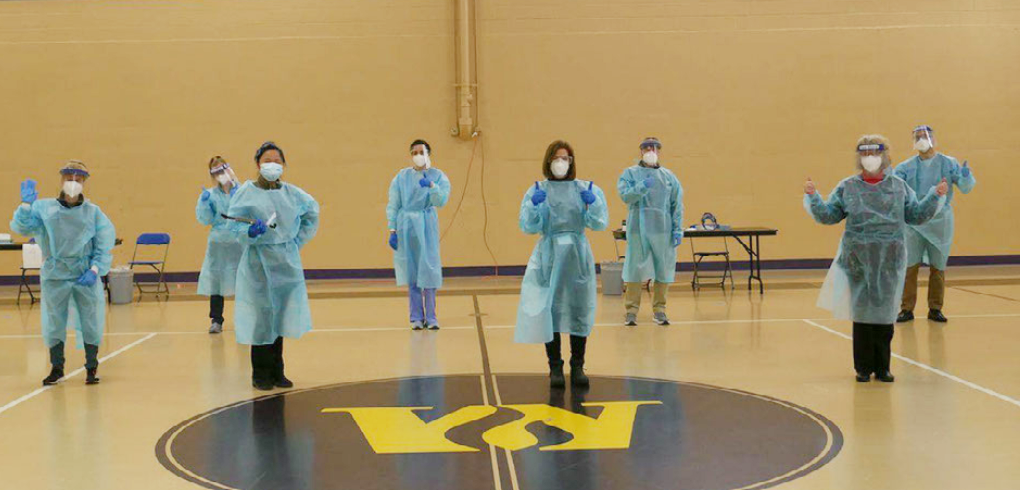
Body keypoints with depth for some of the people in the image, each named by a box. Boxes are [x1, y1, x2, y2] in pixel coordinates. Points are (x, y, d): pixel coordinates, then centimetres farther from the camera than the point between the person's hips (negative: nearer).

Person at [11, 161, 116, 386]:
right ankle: (56, 368, 24)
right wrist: (26, 204, -16)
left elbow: (104, 246, 2)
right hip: (55, 276, 0)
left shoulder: (93, 212, 3)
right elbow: (21, 226, -5)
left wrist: (95, 269, -8)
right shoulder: (43, 208, 3)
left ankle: (91, 369, 15)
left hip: (86, 277, 0)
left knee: (90, 322, 2)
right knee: (54, 323, 8)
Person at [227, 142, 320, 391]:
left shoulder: (291, 193, 6)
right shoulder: (246, 192, -4)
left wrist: (298, 241, 11)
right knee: (261, 318, -3)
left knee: (281, 317, 8)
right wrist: (251, 232, -27)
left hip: (286, 262, 4)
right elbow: (237, 227, -7)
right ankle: (261, 374, 9)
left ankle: (277, 372, 19)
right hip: (259, 262, -4)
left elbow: (312, 214, 20)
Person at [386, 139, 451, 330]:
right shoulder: (401, 177, 5)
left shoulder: (438, 176, 3)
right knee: (411, 272, 4)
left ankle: (430, 317, 5)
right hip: (406, 226, 1)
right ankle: (416, 317, 10)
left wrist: (431, 186, -28)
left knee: (429, 269, -3)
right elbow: (393, 206, 4)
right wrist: (392, 231, -3)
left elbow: (441, 201, -11)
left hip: (427, 227, -1)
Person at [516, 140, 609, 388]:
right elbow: (528, 227, -5)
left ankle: (577, 367, 15)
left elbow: (598, 224, -3)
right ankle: (555, 367, 7)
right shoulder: (537, 191, 2)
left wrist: (593, 203, -22)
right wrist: (534, 205, -23)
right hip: (549, 257, -1)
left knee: (579, 309, 5)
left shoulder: (585, 189, 4)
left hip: (578, 257, 1)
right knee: (549, 310, -3)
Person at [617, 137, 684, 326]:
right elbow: (625, 196, -7)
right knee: (636, 268, -2)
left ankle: (659, 309, 14)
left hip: (663, 230, 2)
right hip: (638, 229, -2)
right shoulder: (630, 173, 6)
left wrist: (678, 229, 0)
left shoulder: (669, 176, 11)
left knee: (663, 268, 4)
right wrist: (642, 187, -22)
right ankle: (632, 310, 4)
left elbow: (677, 204, 7)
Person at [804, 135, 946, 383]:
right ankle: (863, 367, 12)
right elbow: (827, 215, 7)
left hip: (889, 259, 1)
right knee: (862, 312, 2)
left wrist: (935, 196, 3)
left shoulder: (899, 186, 9)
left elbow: (916, 215, 13)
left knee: (884, 312, 4)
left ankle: (882, 367, 15)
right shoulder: (847, 187, 6)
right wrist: (813, 197, -7)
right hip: (858, 258, -1)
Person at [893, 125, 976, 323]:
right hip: (913, 224, 0)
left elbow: (965, 188, -4)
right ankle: (907, 309, 6)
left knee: (938, 268, 8)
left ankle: (935, 309, 19)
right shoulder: (906, 167, 2)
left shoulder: (949, 164, 0)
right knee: (909, 267, -3)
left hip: (940, 223, 0)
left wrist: (966, 177, -26)